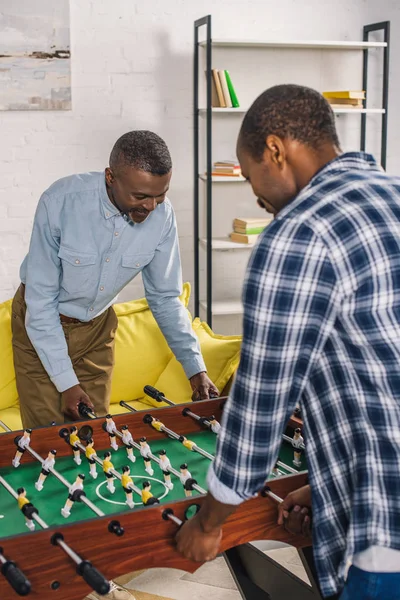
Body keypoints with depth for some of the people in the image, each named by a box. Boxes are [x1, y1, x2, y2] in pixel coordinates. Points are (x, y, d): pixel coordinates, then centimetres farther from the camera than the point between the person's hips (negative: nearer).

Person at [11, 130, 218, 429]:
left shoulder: (162, 215, -19)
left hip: (97, 326, 3)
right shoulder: (60, 202, -30)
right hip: (41, 327, -3)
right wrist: (66, 382, -23)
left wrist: (196, 369, -11)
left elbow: (165, 298, -6)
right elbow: (40, 300, -23)